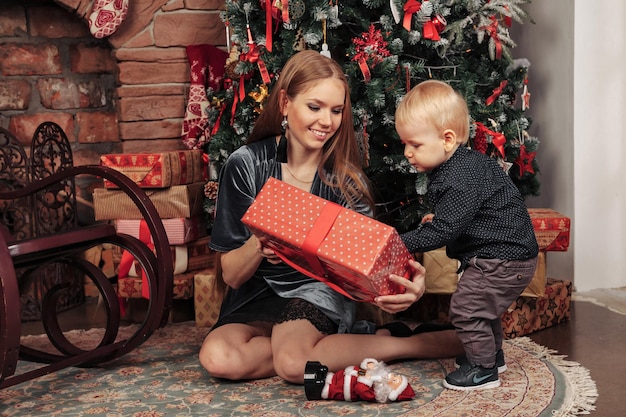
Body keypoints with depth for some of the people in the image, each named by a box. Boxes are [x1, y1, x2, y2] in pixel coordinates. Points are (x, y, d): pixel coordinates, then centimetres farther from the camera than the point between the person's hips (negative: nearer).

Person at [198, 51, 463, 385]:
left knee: (293, 363, -33)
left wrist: (405, 286, -39)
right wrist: (257, 245, -33)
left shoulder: (345, 178, -6)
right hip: (258, 298, 2)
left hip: (321, 291, -2)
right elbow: (231, 276, -9)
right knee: (218, 358, -30)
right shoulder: (246, 164, -11)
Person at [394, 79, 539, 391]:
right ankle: (492, 353, 44)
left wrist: (398, 245, -27)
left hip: (502, 258, -11)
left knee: (465, 309, -5)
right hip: (502, 253, 11)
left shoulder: (461, 180, -29)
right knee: (480, 306, 25)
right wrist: (436, 219, 7)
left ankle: (484, 369, 10)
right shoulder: (462, 164, 5)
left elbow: (443, 231, -29)